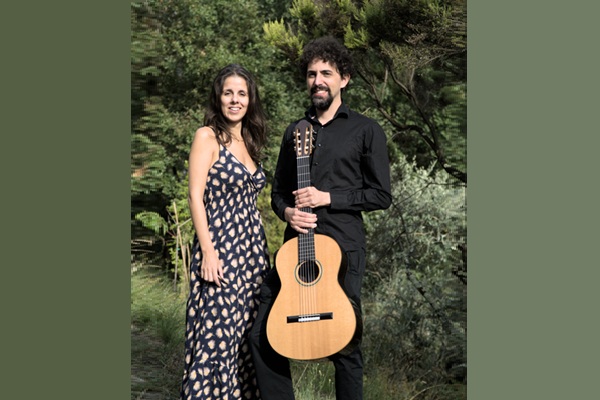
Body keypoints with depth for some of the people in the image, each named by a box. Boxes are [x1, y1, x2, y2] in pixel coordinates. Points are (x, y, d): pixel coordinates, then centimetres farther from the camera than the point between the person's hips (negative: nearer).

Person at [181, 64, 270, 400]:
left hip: (253, 248, 7)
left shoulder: (249, 141, 14)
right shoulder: (207, 137, -5)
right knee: (217, 334, -5)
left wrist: (260, 248, 13)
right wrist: (208, 251, -19)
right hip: (221, 248, -7)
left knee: (249, 333, 10)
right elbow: (196, 195, -12)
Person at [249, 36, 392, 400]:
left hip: (342, 248, -4)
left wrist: (327, 198, -11)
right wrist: (287, 211, -2)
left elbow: (381, 195, -2)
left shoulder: (366, 131, 2)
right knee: (264, 336, 2)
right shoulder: (294, 131, 16)